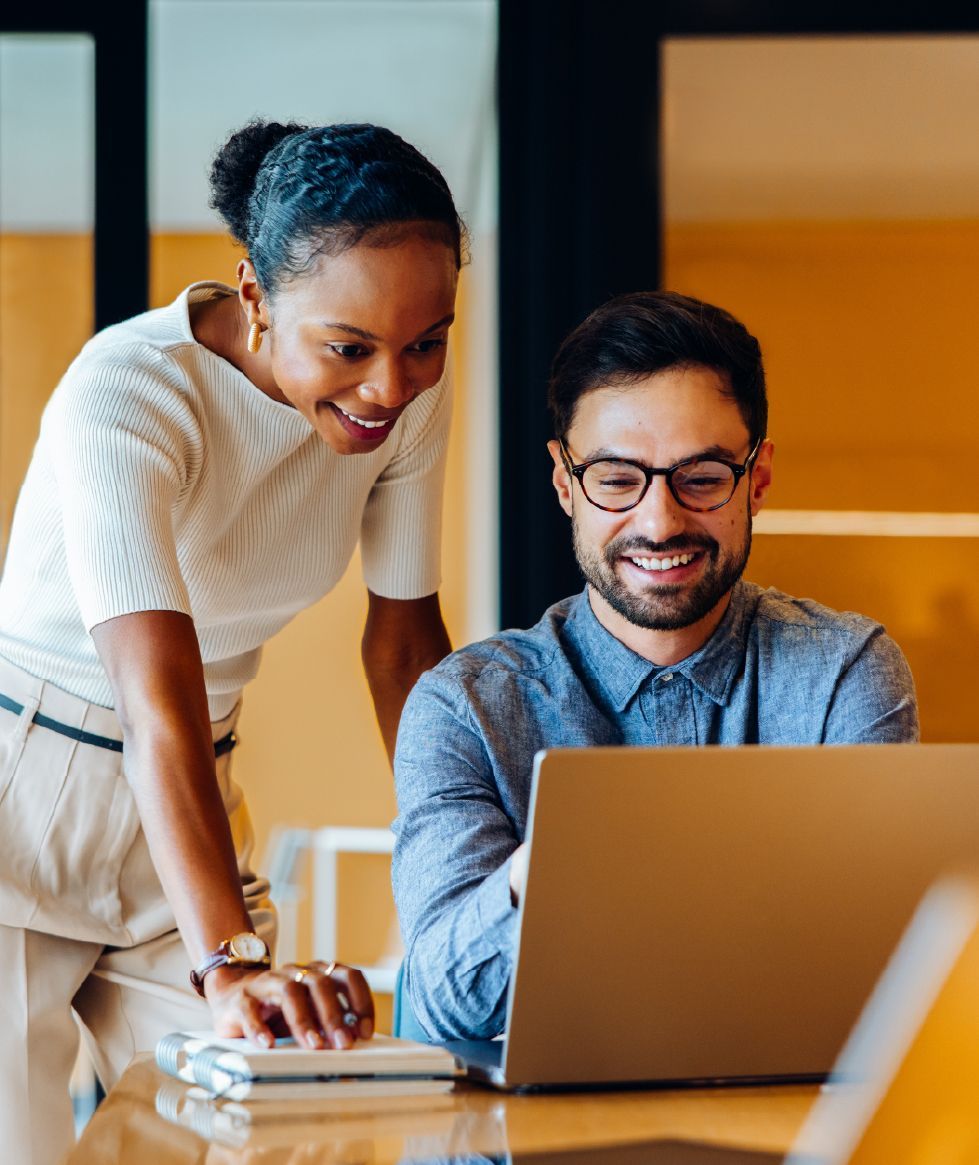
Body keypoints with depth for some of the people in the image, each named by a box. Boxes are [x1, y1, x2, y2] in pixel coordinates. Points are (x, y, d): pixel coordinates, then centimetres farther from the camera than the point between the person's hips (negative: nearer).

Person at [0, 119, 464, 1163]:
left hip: (185, 810, 6)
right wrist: (231, 960, -50)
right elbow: (157, 700, -38)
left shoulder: (409, 393, -7)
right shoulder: (126, 394, -27)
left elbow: (403, 644, 4)